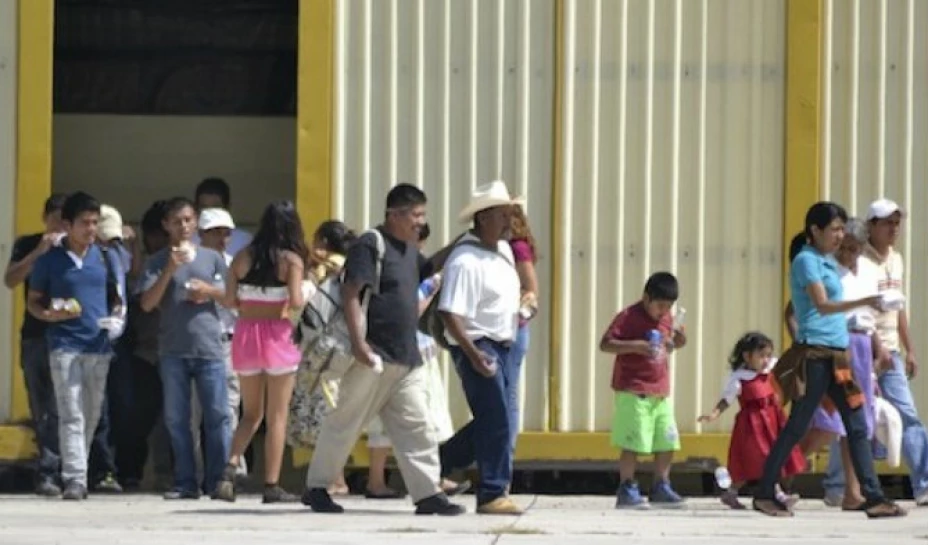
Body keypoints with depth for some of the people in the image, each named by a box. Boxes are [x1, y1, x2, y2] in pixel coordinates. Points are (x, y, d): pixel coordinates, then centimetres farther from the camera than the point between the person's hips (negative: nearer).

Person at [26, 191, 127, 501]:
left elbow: (119, 299, 14)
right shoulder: (50, 261, 2)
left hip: (99, 346, 3)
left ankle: (78, 474, 21)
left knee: (91, 416, 10)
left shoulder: (107, 259, 9)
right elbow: (33, 302, 8)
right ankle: (74, 479, -16)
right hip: (65, 345, -3)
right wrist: (50, 315, -13)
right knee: (72, 415, -11)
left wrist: (117, 319, -8)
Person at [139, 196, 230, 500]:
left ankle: (218, 481, 0)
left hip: (209, 349, 0)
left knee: (217, 417, -4)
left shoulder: (212, 258, 10)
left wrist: (209, 290, -7)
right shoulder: (158, 262, 7)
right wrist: (170, 270, -11)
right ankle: (185, 483, 5)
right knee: (176, 419, 1)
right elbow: (147, 304, -3)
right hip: (173, 351, 0)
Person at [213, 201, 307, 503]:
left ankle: (230, 468, -5)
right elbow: (295, 301, -15)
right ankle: (272, 486, 5)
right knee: (277, 416, 5)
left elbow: (230, 300, 0)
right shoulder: (292, 259, -6)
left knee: (251, 412, 16)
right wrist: (306, 294, 5)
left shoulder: (243, 257, 5)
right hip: (277, 335, -4)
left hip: (246, 334, 4)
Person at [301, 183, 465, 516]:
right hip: (374, 356, -8)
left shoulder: (409, 250, 16)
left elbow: (428, 269, 38)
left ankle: (428, 493, 1)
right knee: (346, 422, 1)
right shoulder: (370, 245, -10)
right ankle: (316, 487, 12)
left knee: (415, 426, 2)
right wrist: (358, 342, -25)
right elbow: (350, 293, -17)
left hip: (406, 358, 8)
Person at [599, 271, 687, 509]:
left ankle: (661, 487, 17)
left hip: (661, 392, 7)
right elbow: (606, 344, -14)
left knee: (668, 442, 7)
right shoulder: (629, 317, -10)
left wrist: (676, 342, 5)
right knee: (633, 444, -6)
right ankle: (627, 490, 1)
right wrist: (634, 345, -26)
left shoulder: (666, 319, 13)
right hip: (633, 392, -7)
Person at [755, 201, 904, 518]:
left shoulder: (830, 263, 18)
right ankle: (765, 494, 6)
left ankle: (874, 498, 0)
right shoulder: (807, 261, -9)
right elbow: (822, 306, -21)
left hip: (837, 355, 9)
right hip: (815, 354, -9)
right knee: (797, 427, -3)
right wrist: (864, 302, -33)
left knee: (857, 426, 2)